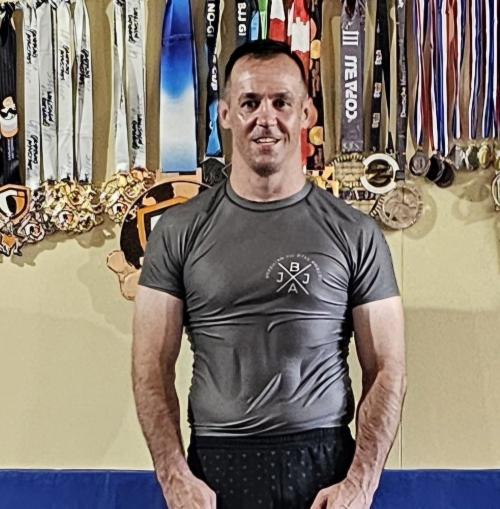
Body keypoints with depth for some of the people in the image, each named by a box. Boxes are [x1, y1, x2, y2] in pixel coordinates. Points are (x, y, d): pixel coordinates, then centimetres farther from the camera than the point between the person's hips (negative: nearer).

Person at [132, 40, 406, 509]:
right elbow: (152, 368, 1)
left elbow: (386, 370, 0)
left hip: (325, 463, 0)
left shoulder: (355, 233, 1)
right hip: (214, 466, 0)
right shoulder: (179, 230, 2)